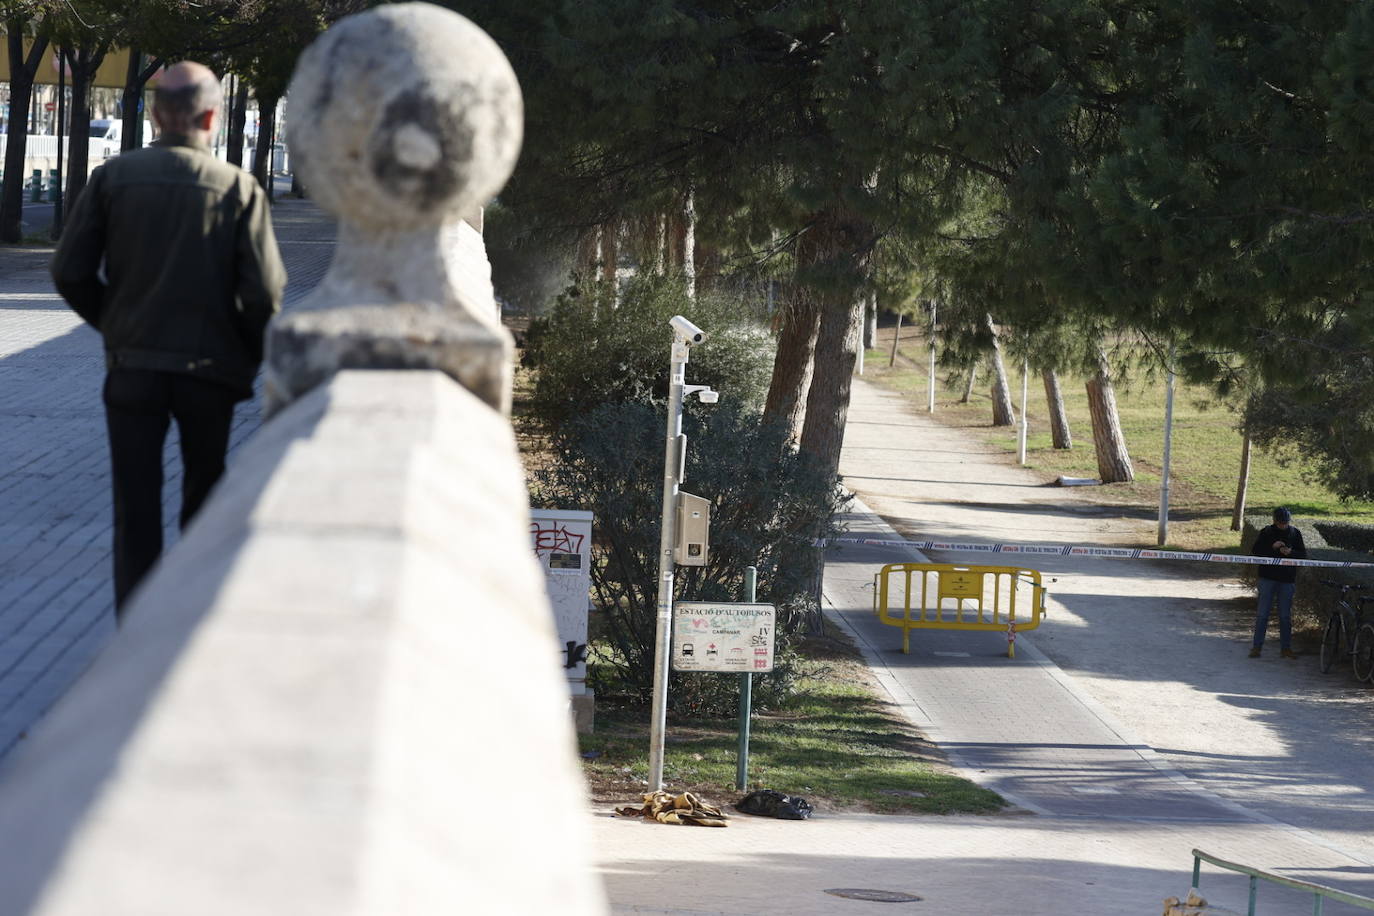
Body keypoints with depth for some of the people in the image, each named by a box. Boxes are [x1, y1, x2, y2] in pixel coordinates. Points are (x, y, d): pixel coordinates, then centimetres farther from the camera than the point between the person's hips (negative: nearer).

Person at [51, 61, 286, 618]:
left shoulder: (113, 178, -5)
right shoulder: (238, 189, -9)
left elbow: (70, 273, -5)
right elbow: (264, 293, -12)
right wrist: (250, 358, 6)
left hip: (131, 365, 0)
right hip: (210, 370, 0)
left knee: (135, 509, 5)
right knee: (203, 502, 19)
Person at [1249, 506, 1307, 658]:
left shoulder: (1295, 534, 4)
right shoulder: (1267, 532, 0)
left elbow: (1303, 555, 5)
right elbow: (1255, 552, -4)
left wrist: (1290, 553, -15)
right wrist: (1272, 547, -17)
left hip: (1287, 579, 1)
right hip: (1268, 577, -1)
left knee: (1285, 616, 6)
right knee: (1262, 614, -2)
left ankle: (1286, 648, 13)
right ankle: (1256, 646, 3)